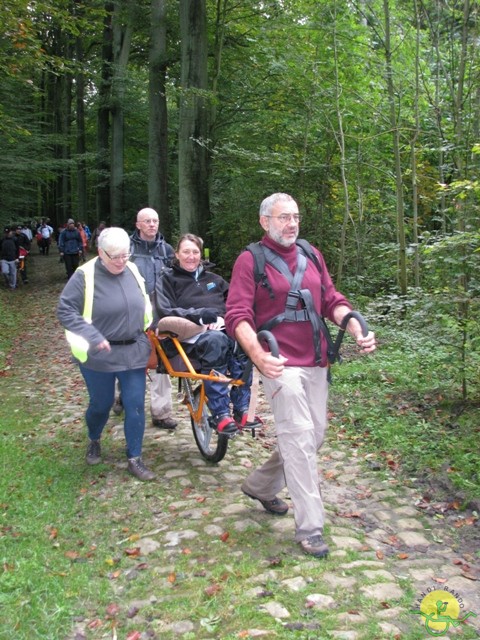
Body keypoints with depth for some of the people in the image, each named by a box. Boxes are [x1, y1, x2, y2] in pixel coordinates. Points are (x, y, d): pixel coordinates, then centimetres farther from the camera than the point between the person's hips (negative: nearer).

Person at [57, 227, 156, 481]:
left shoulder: (132, 271, 1)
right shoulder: (85, 276, -14)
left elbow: (144, 302, 18)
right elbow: (65, 311, -15)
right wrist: (93, 337, -22)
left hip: (134, 352, 4)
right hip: (99, 354, -3)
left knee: (136, 405, 3)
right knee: (101, 403, 13)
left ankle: (134, 458, 16)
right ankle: (94, 441, 44)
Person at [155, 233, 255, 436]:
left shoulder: (214, 279, 28)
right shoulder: (168, 279, 16)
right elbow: (165, 311, 0)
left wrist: (224, 318, -6)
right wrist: (200, 315, -13)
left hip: (223, 330, 4)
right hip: (190, 334, -3)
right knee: (215, 340, -40)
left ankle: (241, 409, -33)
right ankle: (221, 414, -41)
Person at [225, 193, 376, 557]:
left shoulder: (311, 255, 12)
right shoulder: (251, 260, -5)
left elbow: (333, 301, 13)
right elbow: (238, 316, -13)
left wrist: (358, 331, -5)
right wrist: (259, 356, -29)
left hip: (316, 362, 7)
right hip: (281, 363, -7)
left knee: (314, 434, 15)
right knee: (299, 437, -9)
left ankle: (261, 486, 37)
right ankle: (310, 528, 3)